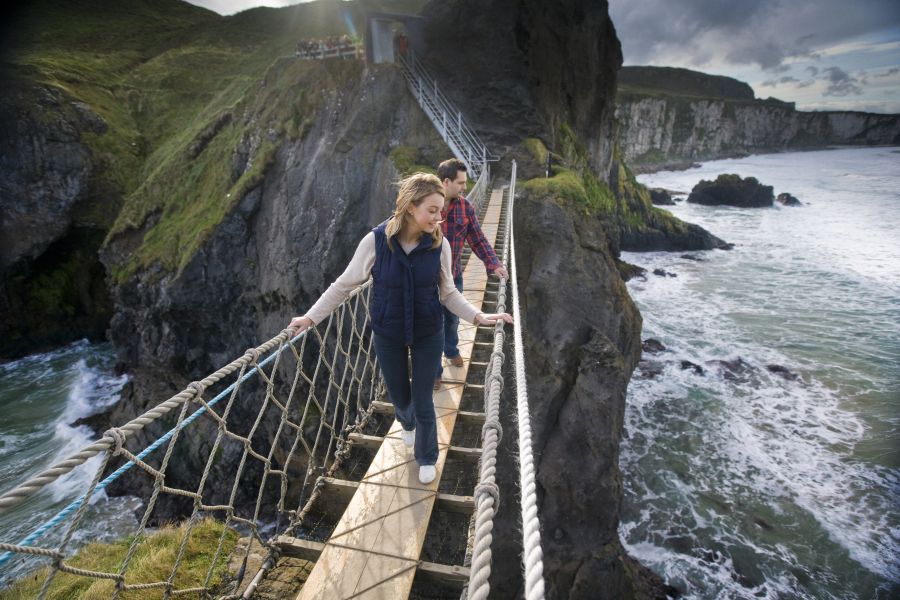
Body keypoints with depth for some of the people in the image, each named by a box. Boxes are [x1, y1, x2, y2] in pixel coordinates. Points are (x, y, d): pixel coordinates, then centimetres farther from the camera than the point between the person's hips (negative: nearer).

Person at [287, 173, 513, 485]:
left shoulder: (439, 244, -15)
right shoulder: (376, 240, -20)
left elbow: (448, 293, -6)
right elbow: (345, 284, -9)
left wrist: (478, 316, -19)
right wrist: (311, 317, -8)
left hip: (428, 335, 0)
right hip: (388, 335, 0)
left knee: (423, 400, 10)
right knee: (399, 396, 21)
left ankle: (427, 458, 39)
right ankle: (408, 423, 59)